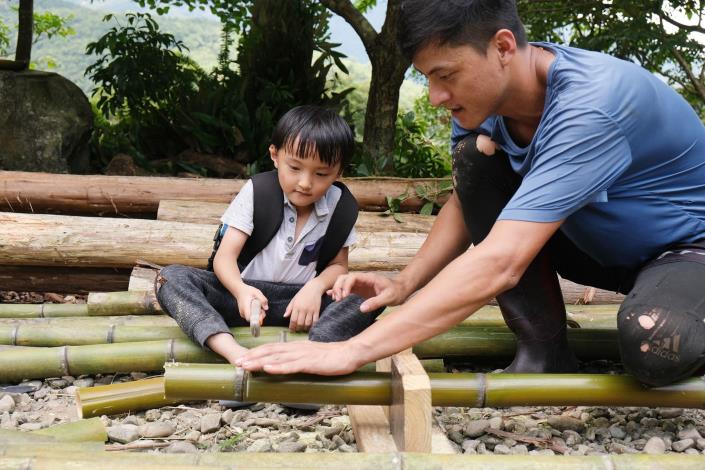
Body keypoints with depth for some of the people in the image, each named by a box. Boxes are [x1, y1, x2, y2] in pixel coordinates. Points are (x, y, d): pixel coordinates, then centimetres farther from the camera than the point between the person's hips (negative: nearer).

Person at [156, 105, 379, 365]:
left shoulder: (340, 207, -2)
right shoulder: (256, 192, -7)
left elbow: (338, 264, 8)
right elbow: (225, 257, -12)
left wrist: (316, 286, -17)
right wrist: (241, 291, -36)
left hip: (298, 300, 1)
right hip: (245, 292, 0)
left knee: (365, 302, -28)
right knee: (171, 277, -26)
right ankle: (235, 353, -47)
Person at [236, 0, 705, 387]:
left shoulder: (591, 104, -36)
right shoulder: (484, 94, -13)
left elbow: (498, 264, -44)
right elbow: (468, 202, 2)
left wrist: (352, 351, -47)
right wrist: (403, 285, -14)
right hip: (601, 243, 7)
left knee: (652, 344, -41)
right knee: (475, 156, -15)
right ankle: (544, 353, -9)